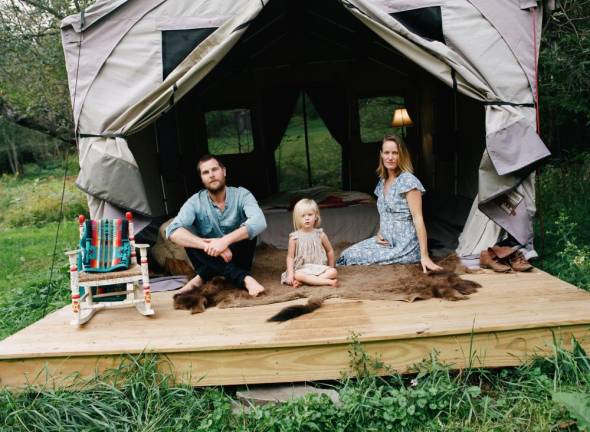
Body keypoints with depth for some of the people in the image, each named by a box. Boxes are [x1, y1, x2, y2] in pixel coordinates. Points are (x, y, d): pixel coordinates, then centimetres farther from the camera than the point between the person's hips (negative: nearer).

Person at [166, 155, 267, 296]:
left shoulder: (241, 195, -12)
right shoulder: (195, 202, -10)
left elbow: (259, 222, -31)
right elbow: (173, 231, -25)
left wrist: (226, 240, -44)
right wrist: (207, 245, -41)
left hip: (237, 258, -1)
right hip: (212, 260, 1)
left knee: (247, 229, -28)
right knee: (189, 236, -27)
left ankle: (202, 277, -27)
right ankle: (244, 278, -35)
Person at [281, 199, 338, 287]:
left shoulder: (320, 234, 1)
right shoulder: (294, 237, -3)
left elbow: (330, 251, 13)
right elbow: (290, 257, -2)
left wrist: (331, 268, 15)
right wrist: (290, 273, -15)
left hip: (319, 267, 2)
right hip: (302, 269, -2)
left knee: (334, 272, -24)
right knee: (297, 275, -35)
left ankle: (304, 281, -29)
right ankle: (328, 281, -34)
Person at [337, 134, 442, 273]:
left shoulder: (408, 180, -14)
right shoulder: (382, 181, 11)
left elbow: (417, 217, -19)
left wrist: (424, 255, -23)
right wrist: (379, 234, 1)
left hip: (405, 246, -7)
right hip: (387, 242, 7)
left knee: (354, 259, -14)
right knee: (347, 255, -7)